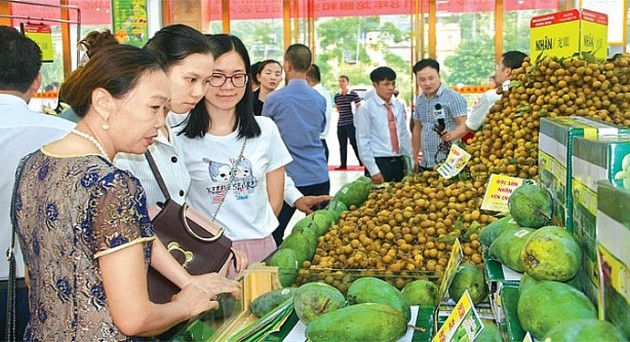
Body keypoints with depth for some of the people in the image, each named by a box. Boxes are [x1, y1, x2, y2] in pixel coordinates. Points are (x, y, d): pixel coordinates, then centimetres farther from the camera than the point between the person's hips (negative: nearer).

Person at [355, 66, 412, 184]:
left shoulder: (399, 106, 9)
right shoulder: (366, 109, -7)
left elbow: (404, 135, 16)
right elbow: (363, 142, -9)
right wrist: (373, 171, -13)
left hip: (399, 162, 5)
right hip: (379, 162, -5)